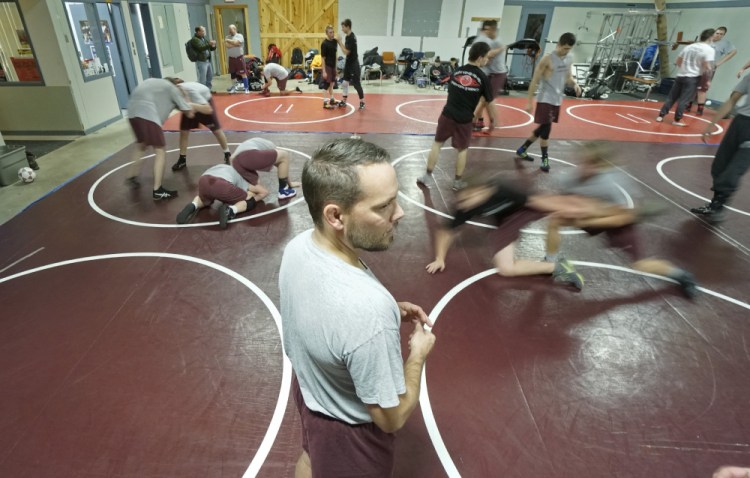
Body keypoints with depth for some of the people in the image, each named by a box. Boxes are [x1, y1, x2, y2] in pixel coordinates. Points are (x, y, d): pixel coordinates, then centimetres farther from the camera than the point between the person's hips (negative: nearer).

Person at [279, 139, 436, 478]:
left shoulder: (298, 246, -20)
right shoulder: (368, 311, -43)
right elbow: (392, 417, -26)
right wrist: (418, 354, -12)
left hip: (310, 387, 6)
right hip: (346, 428, -5)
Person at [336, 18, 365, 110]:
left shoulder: (351, 38, -20)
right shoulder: (347, 36, 7)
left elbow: (346, 52, -23)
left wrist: (340, 42, -18)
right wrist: (339, 42, 1)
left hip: (354, 64, -9)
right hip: (348, 62, 9)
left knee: (356, 84, -3)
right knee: (345, 82, 11)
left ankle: (362, 102, 8)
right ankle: (343, 101, 20)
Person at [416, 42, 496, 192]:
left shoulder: (457, 71, 6)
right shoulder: (482, 78, -6)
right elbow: (489, 102, -1)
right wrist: (492, 118, 13)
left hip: (448, 115, 3)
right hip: (464, 120, -2)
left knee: (437, 143, 15)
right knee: (462, 150, 14)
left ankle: (427, 176, 16)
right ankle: (457, 182, 20)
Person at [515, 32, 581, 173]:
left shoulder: (569, 59, 7)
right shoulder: (547, 59, -14)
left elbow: (568, 77, 17)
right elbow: (535, 80, -13)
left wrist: (574, 84, -7)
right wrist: (530, 101, -15)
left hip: (557, 100, 7)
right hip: (545, 99, -7)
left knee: (543, 128, 13)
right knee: (546, 129, -8)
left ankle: (522, 150, 28)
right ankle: (545, 159, 6)